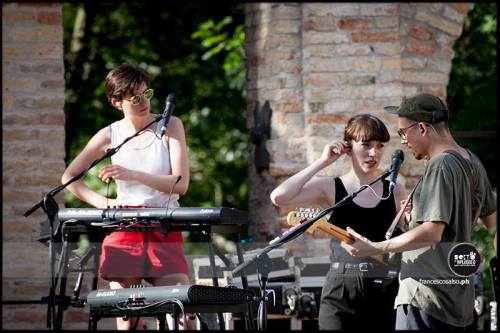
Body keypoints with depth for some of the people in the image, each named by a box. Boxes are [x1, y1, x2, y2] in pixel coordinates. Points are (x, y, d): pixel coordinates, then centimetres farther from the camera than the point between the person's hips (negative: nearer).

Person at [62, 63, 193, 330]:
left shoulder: (170, 126, 0)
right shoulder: (111, 135, 4)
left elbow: (181, 184, -9)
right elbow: (69, 178, 10)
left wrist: (132, 175, -20)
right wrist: (104, 203, -5)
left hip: (165, 232, -1)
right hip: (124, 232, 1)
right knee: (127, 320, -2)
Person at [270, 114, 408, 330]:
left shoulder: (395, 191, 8)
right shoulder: (330, 189, 1)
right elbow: (279, 198, -15)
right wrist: (321, 163, -8)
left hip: (384, 295, 2)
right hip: (340, 295, -2)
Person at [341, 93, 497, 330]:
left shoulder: (440, 166, -14)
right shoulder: (472, 163, 14)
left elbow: (432, 232, -22)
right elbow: (492, 219, 26)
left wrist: (375, 248, -17)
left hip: (427, 295, -10)